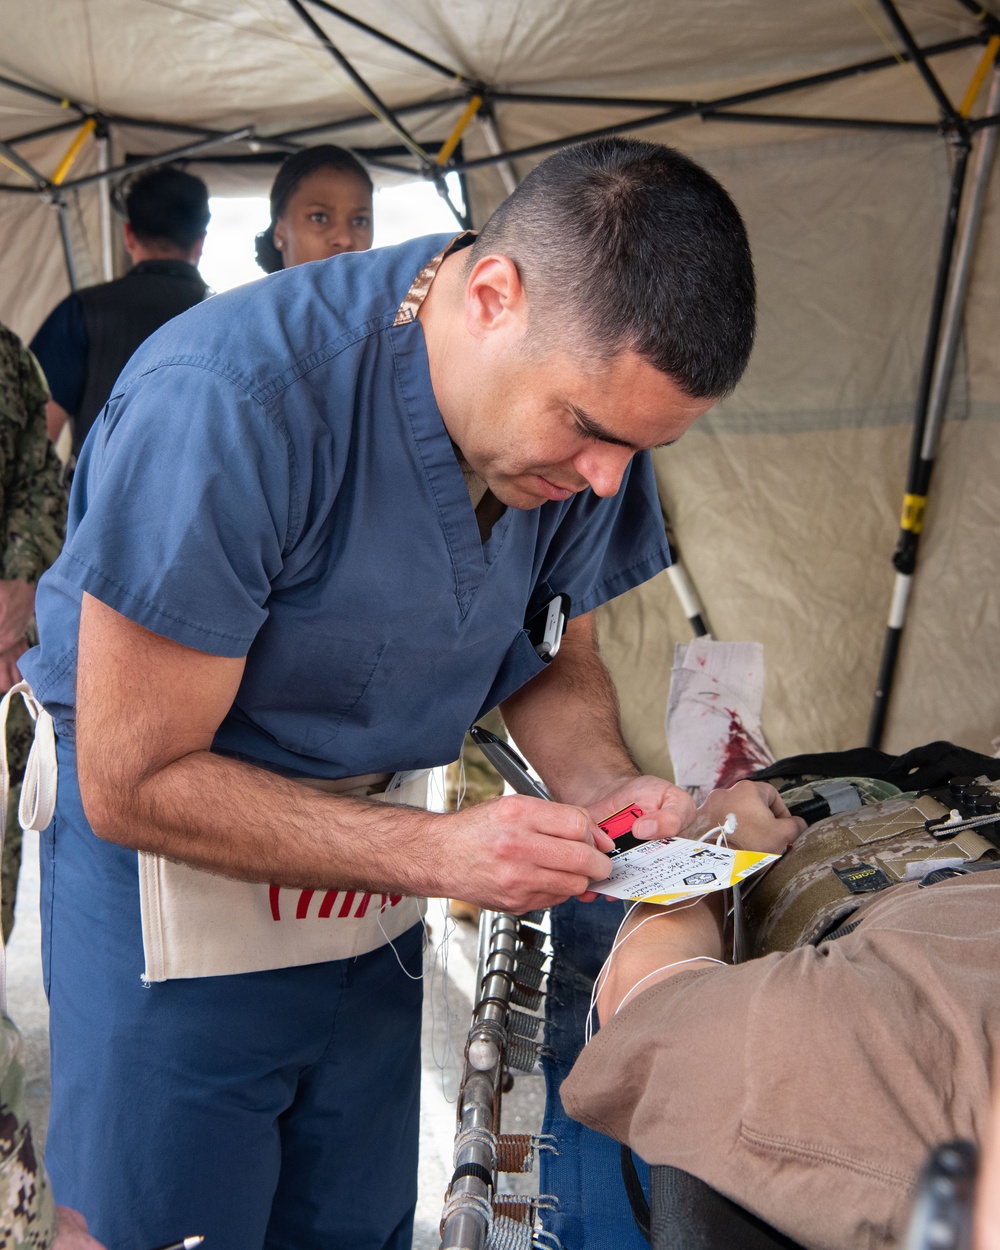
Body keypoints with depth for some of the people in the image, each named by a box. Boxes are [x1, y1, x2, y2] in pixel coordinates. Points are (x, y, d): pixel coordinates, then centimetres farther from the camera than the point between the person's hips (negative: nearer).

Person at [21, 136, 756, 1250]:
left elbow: (554, 660, 6)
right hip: (172, 858, -5)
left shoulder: (590, 389, -10)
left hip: (364, 854, 6)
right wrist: (434, 852, -29)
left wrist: (604, 790, -15)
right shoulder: (223, 403, -31)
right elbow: (133, 784, -25)